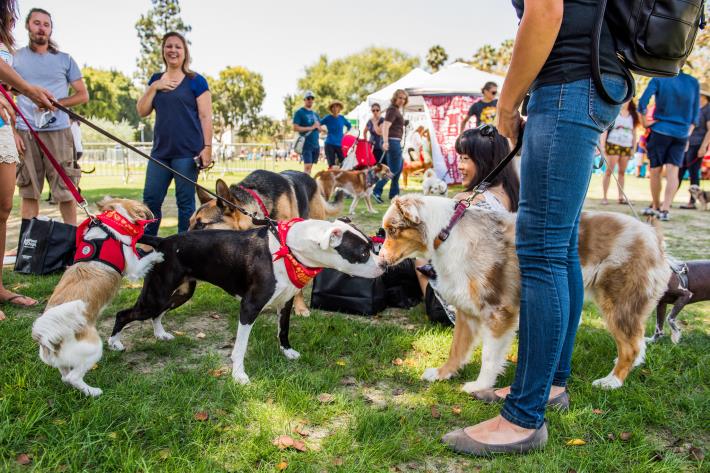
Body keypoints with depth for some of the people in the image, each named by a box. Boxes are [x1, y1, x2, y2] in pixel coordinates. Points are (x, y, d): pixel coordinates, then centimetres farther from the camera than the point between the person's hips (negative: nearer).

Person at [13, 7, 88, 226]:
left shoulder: (65, 59, 12)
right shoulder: (15, 58, 11)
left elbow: (83, 95, 10)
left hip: (58, 132, 0)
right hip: (25, 134, 1)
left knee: (66, 192, -3)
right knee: (28, 192, 2)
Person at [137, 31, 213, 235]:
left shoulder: (195, 81, 2)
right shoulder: (156, 79, 17)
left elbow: (205, 116, -2)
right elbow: (142, 111, 12)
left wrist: (207, 146, -11)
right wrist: (154, 87, -1)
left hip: (187, 152, -5)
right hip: (160, 151, 5)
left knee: (185, 201, -1)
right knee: (150, 200, 5)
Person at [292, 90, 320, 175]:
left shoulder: (315, 114, 18)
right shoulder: (299, 112, -2)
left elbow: (319, 127, 23)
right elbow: (295, 128, -12)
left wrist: (317, 126, -2)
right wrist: (310, 128, -15)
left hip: (315, 144, 6)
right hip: (306, 145, -6)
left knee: (310, 166, 8)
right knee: (307, 166, -14)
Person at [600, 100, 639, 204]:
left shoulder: (633, 115, 12)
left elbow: (634, 133, 15)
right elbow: (604, 129, -3)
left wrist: (634, 148, 8)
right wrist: (602, 146, -9)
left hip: (627, 146, 4)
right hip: (613, 144, -4)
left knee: (622, 172, 6)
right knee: (609, 171, -5)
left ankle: (621, 197, 8)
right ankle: (604, 197, -4)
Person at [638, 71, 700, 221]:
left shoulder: (659, 79, -5)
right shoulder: (693, 82, 4)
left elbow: (642, 102, -16)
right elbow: (695, 112, 8)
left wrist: (645, 122, -4)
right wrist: (688, 132, 16)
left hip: (660, 131, -2)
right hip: (681, 134, 2)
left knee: (655, 171, 9)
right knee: (672, 171, -2)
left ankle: (656, 206, 21)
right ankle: (665, 209, -14)